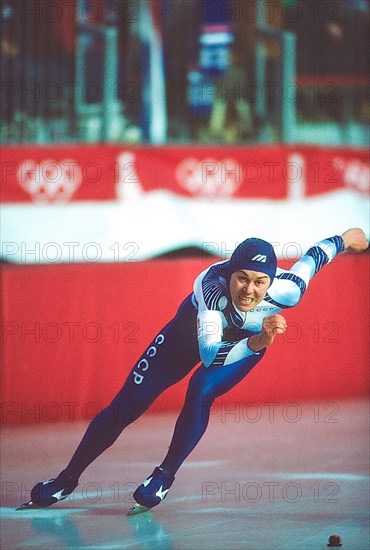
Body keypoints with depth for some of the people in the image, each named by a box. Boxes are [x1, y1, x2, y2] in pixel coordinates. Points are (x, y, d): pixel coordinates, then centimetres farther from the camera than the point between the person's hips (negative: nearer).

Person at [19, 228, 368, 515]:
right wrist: (258, 340, -69)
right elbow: (209, 355, -54)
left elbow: (314, 257, -18)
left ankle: (164, 478, -8)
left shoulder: (285, 290, -39)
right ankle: (66, 481, 14)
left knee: (201, 392, -28)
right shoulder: (211, 286, -45)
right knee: (127, 406, -2)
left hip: (253, 338, 1)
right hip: (196, 325, -1)